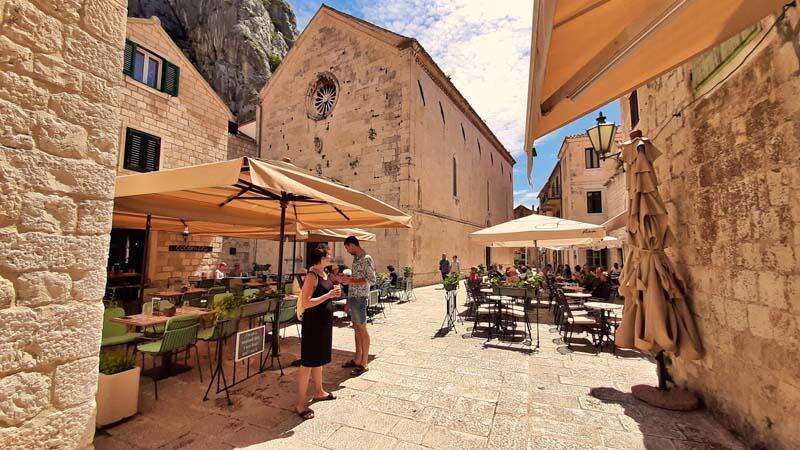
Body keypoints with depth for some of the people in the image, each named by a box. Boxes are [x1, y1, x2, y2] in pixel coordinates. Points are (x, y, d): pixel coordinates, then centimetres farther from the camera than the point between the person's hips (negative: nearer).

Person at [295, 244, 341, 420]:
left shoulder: (325, 274, 8)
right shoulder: (312, 276, -20)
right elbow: (305, 303, -26)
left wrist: (334, 292, 5)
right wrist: (328, 295, -28)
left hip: (325, 320, 9)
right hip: (313, 322, -9)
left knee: (319, 359, 22)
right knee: (308, 362, 1)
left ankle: (319, 391, 39)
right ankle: (301, 404, 14)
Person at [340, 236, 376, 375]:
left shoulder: (366, 259, -14)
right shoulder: (356, 259, 14)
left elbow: (372, 280, -20)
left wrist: (352, 281, -22)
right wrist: (348, 290, 18)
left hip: (360, 299, -9)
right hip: (352, 298, 9)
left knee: (362, 330, 0)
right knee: (356, 329, 15)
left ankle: (364, 363, 9)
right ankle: (357, 359, 25)